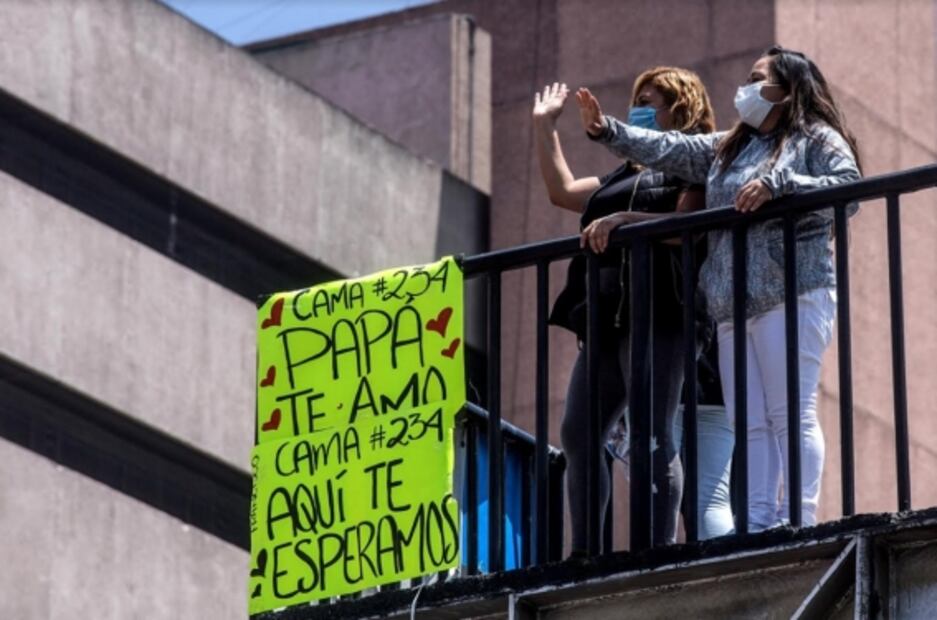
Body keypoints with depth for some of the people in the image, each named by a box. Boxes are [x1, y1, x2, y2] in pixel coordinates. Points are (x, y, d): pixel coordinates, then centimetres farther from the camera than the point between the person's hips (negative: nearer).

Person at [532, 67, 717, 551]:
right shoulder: (625, 176, 29)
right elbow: (563, 191, 32)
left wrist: (625, 220, -24)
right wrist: (544, 127, 32)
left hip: (654, 316, -9)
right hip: (605, 319, 9)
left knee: (653, 436, -13)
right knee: (578, 436, 3)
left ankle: (659, 548, -15)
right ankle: (582, 553, 5)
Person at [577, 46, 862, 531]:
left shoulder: (816, 139, 4)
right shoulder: (727, 149, 25)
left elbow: (849, 189, -11)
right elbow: (666, 149, 21)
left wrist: (778, 185, -17)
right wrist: (607, 131, 12)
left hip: (791, 295, -7)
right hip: (732, 305, 7)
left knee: (791, 414, -13)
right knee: (750, 424, 0)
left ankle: (800, 522, -17)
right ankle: (757, 525, -5)